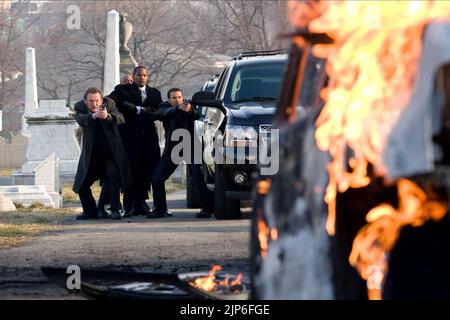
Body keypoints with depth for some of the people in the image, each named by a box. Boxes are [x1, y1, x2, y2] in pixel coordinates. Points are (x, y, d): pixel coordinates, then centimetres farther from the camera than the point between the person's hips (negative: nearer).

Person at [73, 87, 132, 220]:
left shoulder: (109, 105, -6)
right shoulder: (81, 109, -5)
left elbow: (120, 119, -25)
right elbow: (82, 121, -27)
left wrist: (108, 116, -48)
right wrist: (93, 116, -50)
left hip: (111, 153, -2)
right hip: (91, 154, 2)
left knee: (112, 176, -24)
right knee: (82, 184, 1)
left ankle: (115, 210, -19)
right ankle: (90, 211, 20)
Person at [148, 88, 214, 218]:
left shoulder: (189, 106, -2)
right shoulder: (165, 107, -1)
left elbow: (197, 116, -21)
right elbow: (166, 113, -25)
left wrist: (190, 110, -44)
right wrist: (179, 108, -46)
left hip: (190, 147, -3)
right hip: (172, 148, 3)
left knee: (198, 177, -18)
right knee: (157, 179, 1)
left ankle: (207, 208, -14)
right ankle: (159, 210, 12)